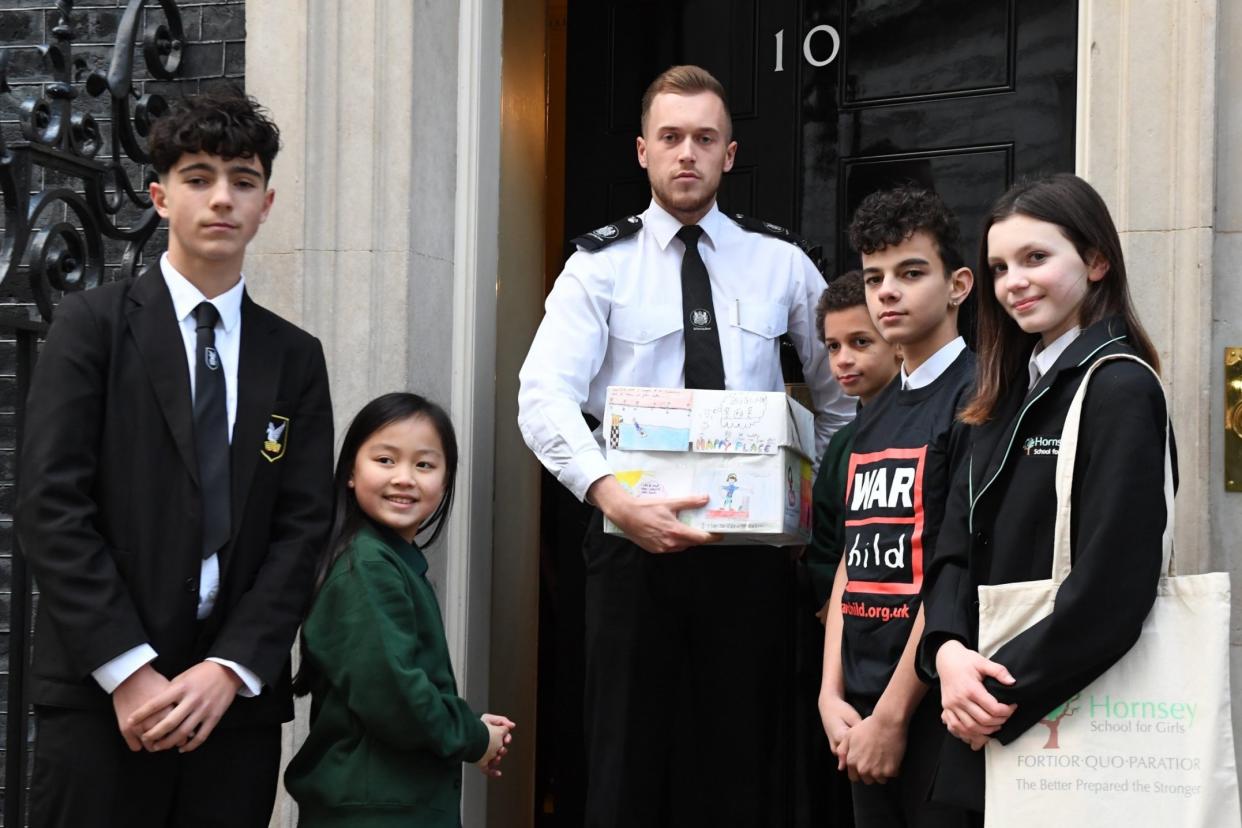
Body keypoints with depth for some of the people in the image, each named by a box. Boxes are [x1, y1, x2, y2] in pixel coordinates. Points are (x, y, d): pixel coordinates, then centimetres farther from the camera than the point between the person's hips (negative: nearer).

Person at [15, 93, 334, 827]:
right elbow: (53, 505, -6)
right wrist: (129, 671, -13)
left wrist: (230, 670, -9)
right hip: (100, 694, -3)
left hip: (238, 700, 3)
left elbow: (302, 530, 4)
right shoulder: (94, 323, 2)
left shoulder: (296, 357, 11)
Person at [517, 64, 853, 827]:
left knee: (743, 763, 5)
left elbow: (842, 390, 15)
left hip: (753, 544, 2)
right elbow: (544, 397, -14)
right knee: (631, 762, 3)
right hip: (635, 537, -1)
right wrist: (614, 497, -30)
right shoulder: (602, 264, -1)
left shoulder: (781, 263, 6)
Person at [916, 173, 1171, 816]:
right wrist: (948, 649, -11)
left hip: (1072, 715, -7)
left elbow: (1113, 584, -19)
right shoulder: (1007, 398, 13)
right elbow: (957, 545, 8)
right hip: (987, 719, 7)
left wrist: (1003, 697, -15)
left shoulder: (1119, 389, -11)